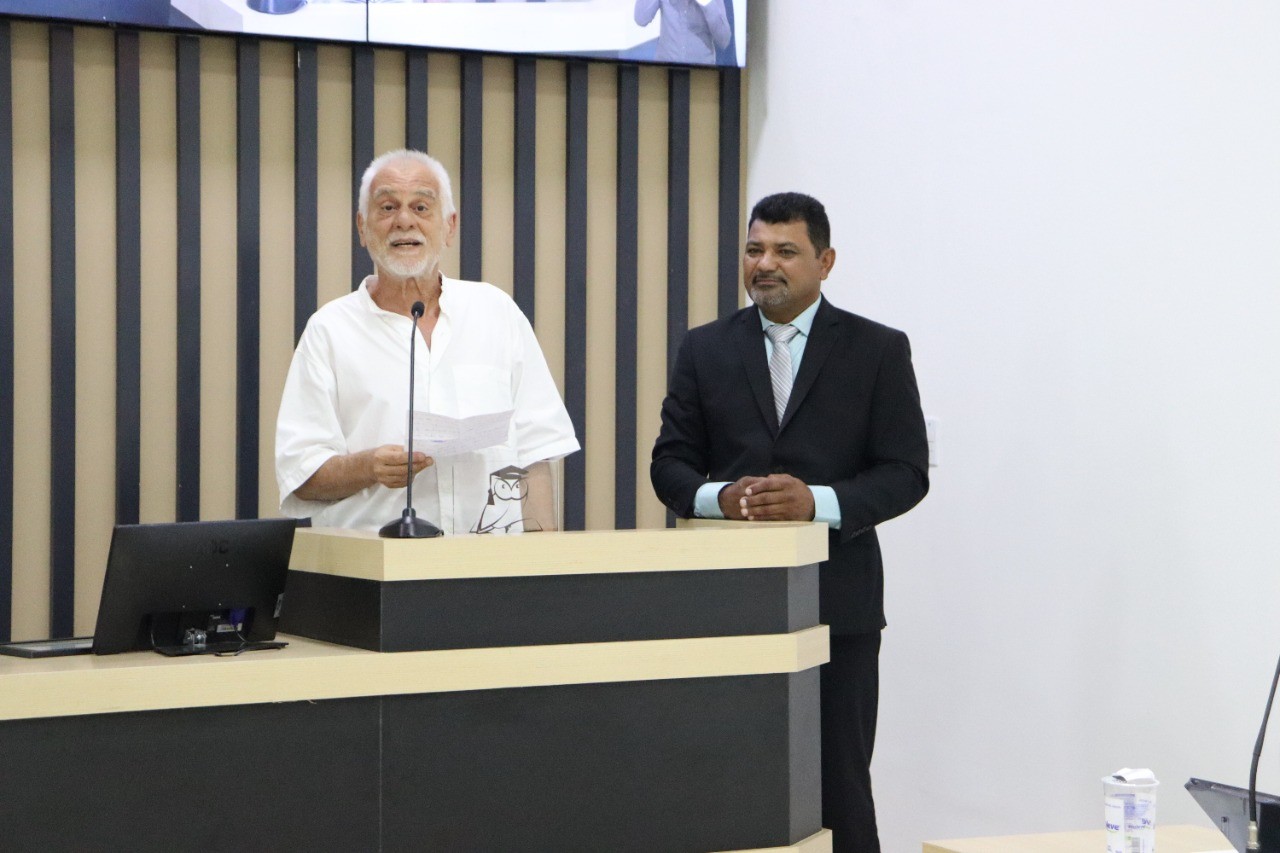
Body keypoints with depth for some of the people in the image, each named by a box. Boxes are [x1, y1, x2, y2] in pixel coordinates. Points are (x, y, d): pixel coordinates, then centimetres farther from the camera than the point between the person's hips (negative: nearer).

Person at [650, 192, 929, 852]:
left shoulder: (878, 351, 3)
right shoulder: (705, 349, 10)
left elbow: (905, 474, -2)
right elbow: (670, 463, 9)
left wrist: (818, 501, -18)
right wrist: (718, 496, -13)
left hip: (836, 598, -2)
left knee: (838, 779, 3)